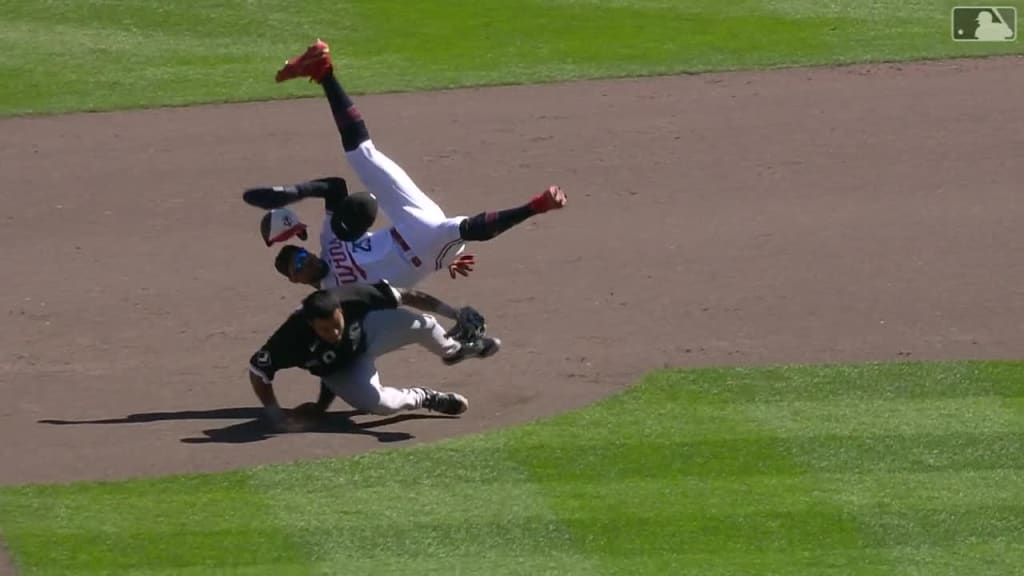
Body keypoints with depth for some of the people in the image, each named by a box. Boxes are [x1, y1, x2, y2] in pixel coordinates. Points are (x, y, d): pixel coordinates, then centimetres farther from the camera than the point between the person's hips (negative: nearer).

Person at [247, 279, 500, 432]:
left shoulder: (353, 298, -36)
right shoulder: (293, 337, -41)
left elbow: (406, 296, -23)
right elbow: (257, 371, -29)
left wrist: (454, 314, -17)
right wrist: (277, 416, -33)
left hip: (367, 333, 2)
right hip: (342, 371, -2)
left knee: (421, 324, -17)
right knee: (379, 403, -28)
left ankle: (455, 349, 20)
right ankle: (424, 398, 7)